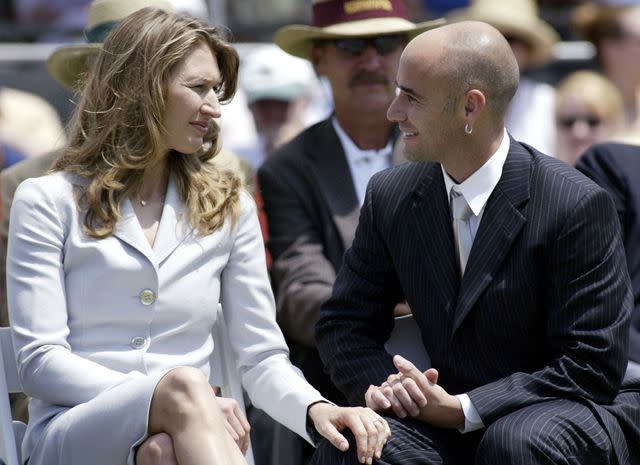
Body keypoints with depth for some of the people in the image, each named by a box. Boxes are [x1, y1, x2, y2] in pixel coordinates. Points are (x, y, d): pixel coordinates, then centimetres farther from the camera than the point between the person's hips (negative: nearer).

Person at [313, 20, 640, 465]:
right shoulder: (390, 197, 1)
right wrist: (378, 386, -14)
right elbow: (345, 324, 8)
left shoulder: (578, 206, -15)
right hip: (452, 418, 3)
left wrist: (461, 408, -22)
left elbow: (593, 367, -15)